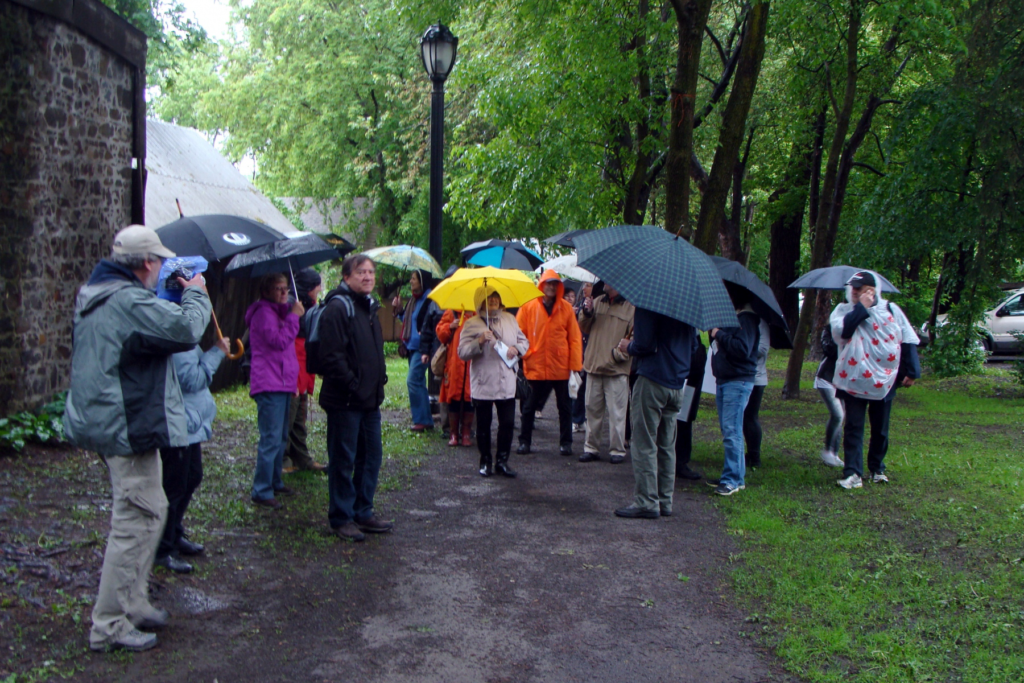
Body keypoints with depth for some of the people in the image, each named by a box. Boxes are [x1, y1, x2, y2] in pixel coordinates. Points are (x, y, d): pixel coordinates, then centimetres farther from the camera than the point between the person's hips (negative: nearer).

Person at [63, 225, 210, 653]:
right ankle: (109, 626, 3)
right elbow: (186, 329, -24)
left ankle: (134, 604, 30)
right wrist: (195, 294, -7)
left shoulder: (95, 297, 13)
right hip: (129, 428, -11)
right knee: (135, 523, -4)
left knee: (150, 511, 21)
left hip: (104, 422, 11)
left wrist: (178, 295, 10)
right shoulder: (130, 302, -21)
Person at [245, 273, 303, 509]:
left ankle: (275, 483, 25)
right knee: (271, 439, -12)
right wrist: (294, 316, -15)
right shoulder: (263, 312, -9)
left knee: (281, 438, 16)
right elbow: (279, 341, -21)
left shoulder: (278, 312, 22)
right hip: (269, 385, -10)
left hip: (282, 384, 10)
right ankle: (261, 492, -10)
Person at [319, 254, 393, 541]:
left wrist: (379, 379, 11)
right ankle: (341, 519, 11)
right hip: (345, 400, -9)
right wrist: (353, 386, -19)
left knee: (371, 456, 14)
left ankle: (363, 513, 26)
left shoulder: (370, 307, 15)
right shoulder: (338, 308, -14)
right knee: (343, 461, 1)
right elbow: (332, 357, -20)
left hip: (370, 399, 9)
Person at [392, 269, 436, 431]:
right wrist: (398, 309, 9)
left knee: (413, 380, -12)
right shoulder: (414, 300, 14)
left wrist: (426, 350, -23)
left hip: (422, 348, -10)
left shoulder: (429, 301, -14)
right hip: (412, 346, 10)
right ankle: (426, 420, 18)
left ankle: (421, 420, -6)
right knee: (418, 382, 11)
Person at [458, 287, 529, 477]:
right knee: (483, 425, 5)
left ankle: (502, 461, 15)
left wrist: (517, 348, -6)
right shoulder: (472, 325, -2)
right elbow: (462, 352, -8)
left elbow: (524, 341, 15)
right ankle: (485, 462, 18)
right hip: (483, 383, -3)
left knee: (507, 424, 3)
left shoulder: (510, 319, 11)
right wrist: (480, 341, -22)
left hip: (507, 383, 3)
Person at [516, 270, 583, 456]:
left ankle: (565, 443, 19)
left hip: (560, 367, 1)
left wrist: (575, 364, -5)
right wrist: (524, 353, -10)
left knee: (564, 406, 9)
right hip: (535, 367, 0)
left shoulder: (566, 308, 0)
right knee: (529, 406, 8)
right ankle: (524, 442, 19)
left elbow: (575, 338, 0)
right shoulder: (528, 307, -1)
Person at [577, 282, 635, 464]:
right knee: (593, 409, 11)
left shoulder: (631, 306, -6)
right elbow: (584, 329, 14)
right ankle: (591, 448, 19)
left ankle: (617, 450, 10)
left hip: (617, 369, -5)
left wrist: (618, 353, -14)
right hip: (594, 366, 5)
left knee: (616, 412, -1)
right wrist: (586, 313, -3)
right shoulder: (597, 302, 10)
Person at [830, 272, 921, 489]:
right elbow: (841, 330, -21)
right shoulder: (844, 310, 1)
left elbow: (908, 341, 5)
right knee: (853, 428, -3)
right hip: (853, 380, -1)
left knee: (880, 430, 12)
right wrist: (861, 308, -18)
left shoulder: (890, 310, 3)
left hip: (884, 381, 1)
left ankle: (877, 468, 28)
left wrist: (911, 371, 1)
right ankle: (853, 473, -2)